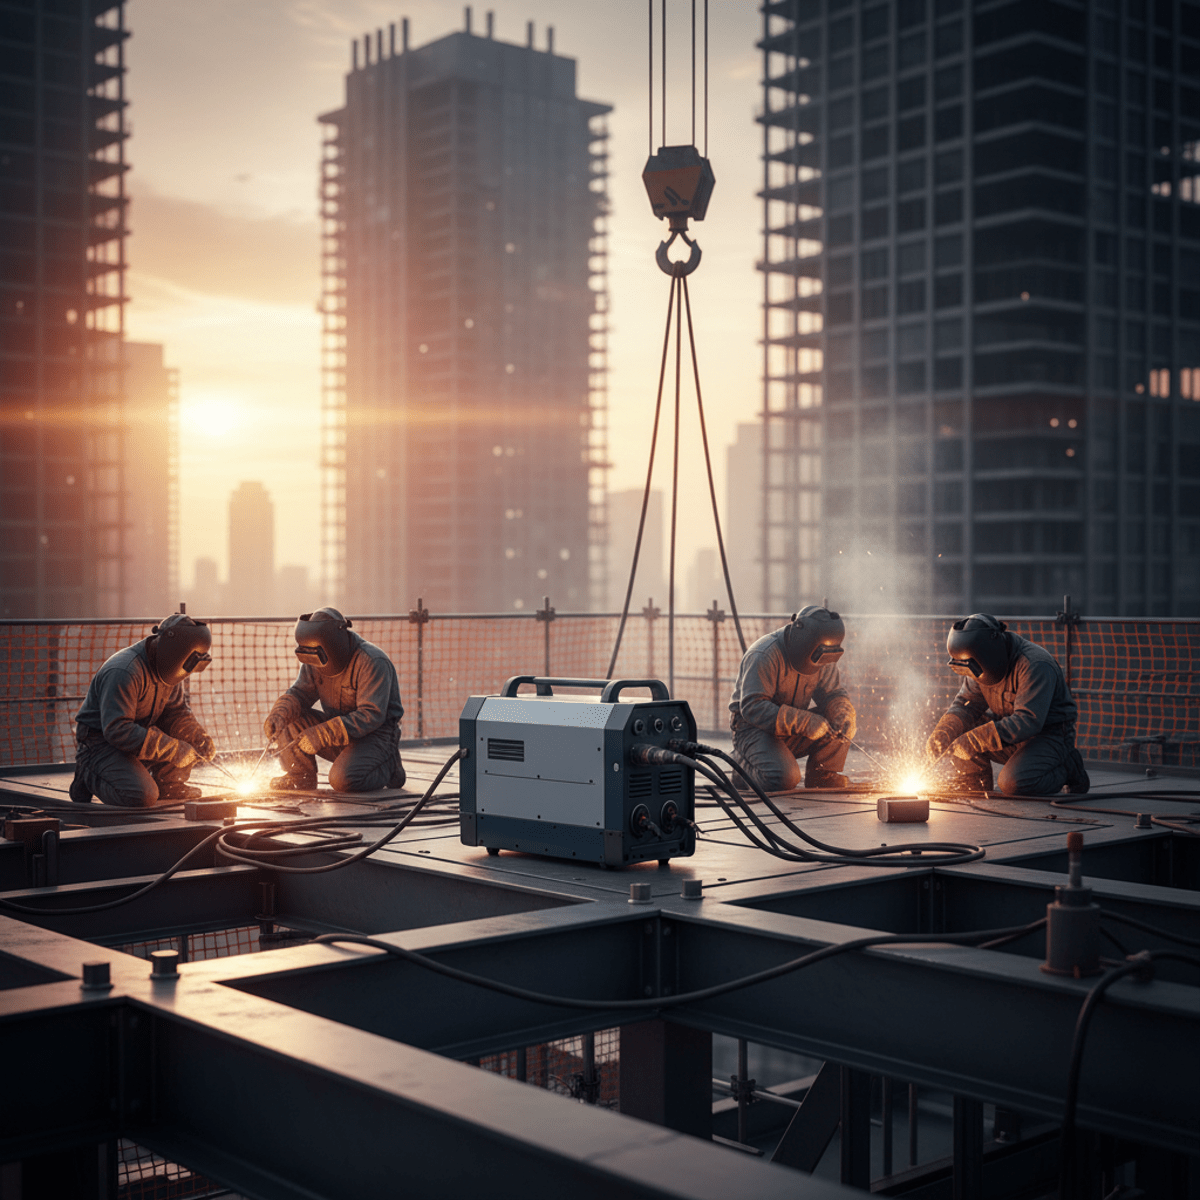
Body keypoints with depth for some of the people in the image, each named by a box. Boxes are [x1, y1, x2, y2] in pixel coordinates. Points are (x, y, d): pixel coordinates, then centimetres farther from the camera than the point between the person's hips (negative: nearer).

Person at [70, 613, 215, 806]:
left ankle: (167, 784, 7)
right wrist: (173, 750, -35)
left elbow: (176, 711, 8)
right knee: (142, 797, -28)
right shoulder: (123, 672, -29)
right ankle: (89, 774, -3)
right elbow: (117, 730, -34)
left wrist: (200, 738, -14)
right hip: (101, 742, -8)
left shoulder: (167, 670, -1)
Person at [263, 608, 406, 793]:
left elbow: (371, 715, -29)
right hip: (340, 726, 6)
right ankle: (301, 777, 4)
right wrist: (279, 714, -22)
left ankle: (388, 767, -1)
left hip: (375, 734, -6)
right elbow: (299, 693, 3)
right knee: (288, 720, -12)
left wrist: (322, 735, -35)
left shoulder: (373, 663, -24)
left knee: (343, 780, -30)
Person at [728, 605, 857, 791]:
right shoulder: (764, 656, -24)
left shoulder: (820, 655, -1)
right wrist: (805, 722, -36)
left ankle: (822, 775, 2)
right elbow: (752, 707, -30)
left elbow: (833, 692, 6)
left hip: (792, 736, 6)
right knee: (784, 779, -30)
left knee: (842, 722, -14)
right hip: (754, 729, -6)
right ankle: (745, 767, 1)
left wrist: (843, 715, -20)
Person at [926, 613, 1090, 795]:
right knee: (956, 734, -13)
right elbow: (966, 704, 1)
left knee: (1013, 783, -29)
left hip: (1050, 734, -7)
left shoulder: (1035, 666, -28)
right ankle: (975, 792, 5)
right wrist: (943, 732, -21)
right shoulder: (983, 665, -5)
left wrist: (975, 740, -39)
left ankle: (1068, 768, -2)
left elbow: (1028, 721, -35)